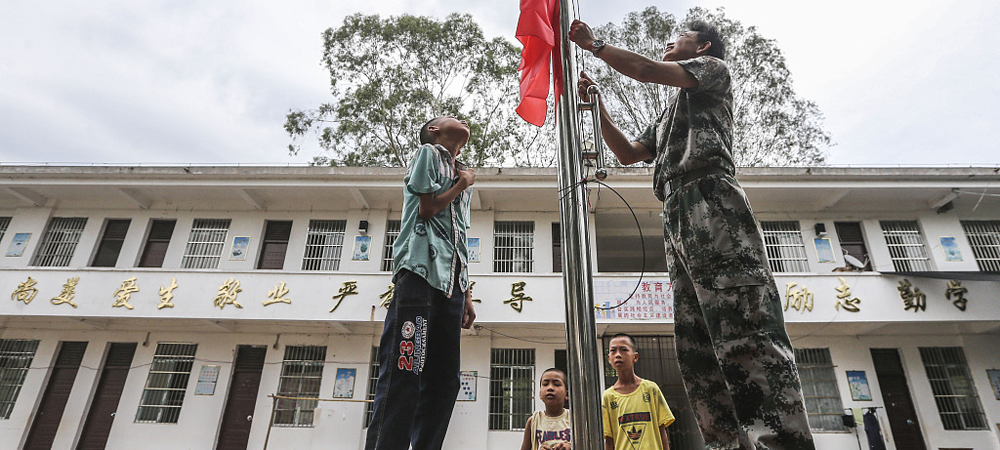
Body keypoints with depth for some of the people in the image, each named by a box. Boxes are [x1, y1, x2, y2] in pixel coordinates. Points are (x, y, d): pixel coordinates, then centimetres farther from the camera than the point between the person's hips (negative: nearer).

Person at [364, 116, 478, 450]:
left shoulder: (462, 180, 31)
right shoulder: (428, 153, 12)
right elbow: (426, 208, -5)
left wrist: (466, 295, 17)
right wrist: (460, 185, 11)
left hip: (451, 280, 8)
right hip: (421, 269, -7)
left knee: (444, 378, 1)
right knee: (404, 371, -15)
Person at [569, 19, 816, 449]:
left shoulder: (713, 69, 17)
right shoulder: (669, 116, 39)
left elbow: (647, 71, 2)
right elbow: (627, 152, 34)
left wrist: (594, 44, 14)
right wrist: (596, 105, 29)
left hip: (710, 198, -8)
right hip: (678, 216, 8)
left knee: (746, 333, -21)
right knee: (695, 345, -3)